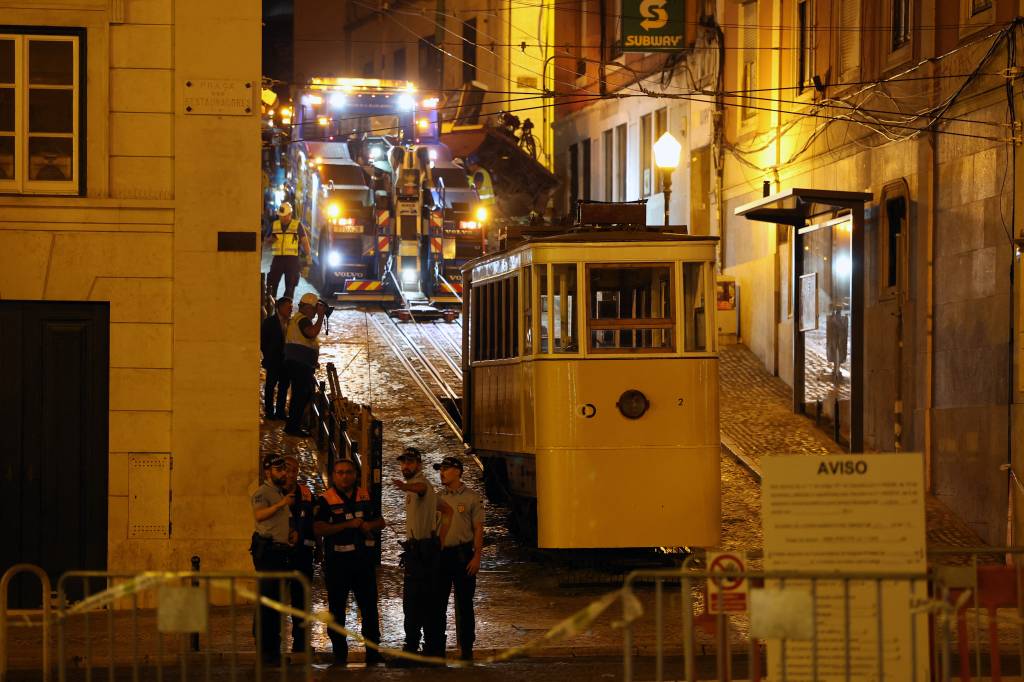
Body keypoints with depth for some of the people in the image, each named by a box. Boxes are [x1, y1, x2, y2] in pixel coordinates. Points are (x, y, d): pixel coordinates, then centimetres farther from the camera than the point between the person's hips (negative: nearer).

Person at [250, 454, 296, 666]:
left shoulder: (280, 493, 22)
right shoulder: (262, 492, -7)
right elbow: (259, 515, -25)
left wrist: (292, 533, 17)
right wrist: (281, 504, -34)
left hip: (280, 550, 10)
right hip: (267, 550, -10)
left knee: (277, 600, 13)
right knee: (268, 599, -11)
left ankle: (273, 647, 21)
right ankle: (266, 649, -11)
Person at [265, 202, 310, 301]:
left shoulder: (297, 225, 0)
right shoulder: (275, 225, 9)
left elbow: (305, 242, 1)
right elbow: (267, 241, 16)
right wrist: (271, 239, -8)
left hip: (292, 259, -3)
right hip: (278, 258, 3)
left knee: (290, 286, 1)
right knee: (271, 284, -2)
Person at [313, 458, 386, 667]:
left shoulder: (365, 496, 11)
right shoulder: (326, 500, -3)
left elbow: (380, 521, 18)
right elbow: (319, 529, -14)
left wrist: (370, 525, -6)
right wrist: (348, 525, -19)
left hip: (364, 559, 4)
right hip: (338, 561, -4)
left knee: (369, 606, 4)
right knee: (337, 608, 3)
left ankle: (373, 651, 10)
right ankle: (339, 653, 9)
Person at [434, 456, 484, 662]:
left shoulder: (471, 498, -1)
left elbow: (478, 529, -3)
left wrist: (476, 557, -10)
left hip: (462, 553, -4)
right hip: (439, 553, 4)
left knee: (463, 604, 1)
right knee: (437, 602, 5)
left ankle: (466, 648, 6)